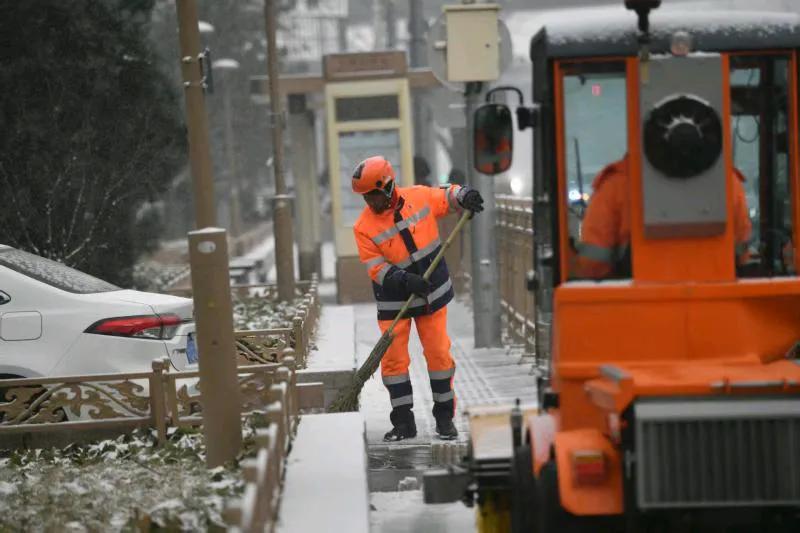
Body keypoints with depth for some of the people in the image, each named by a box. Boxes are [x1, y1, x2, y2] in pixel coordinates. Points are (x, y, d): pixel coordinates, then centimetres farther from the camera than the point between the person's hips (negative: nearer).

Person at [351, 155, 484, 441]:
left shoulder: (419, 196, -8)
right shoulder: (364, 227, -13)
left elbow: (447, 196, 12)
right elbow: (376, 268, -15)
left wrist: (464, 196, -9)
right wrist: (405, 280, -28)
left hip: (431, 293, 1)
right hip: (393, 300, -1)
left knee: (438, 353, 4)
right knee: (394, 358, -3)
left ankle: (444, 416, 18)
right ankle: (403, 423, 8)